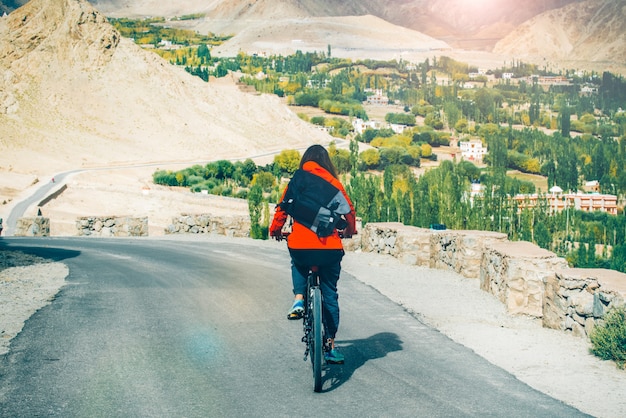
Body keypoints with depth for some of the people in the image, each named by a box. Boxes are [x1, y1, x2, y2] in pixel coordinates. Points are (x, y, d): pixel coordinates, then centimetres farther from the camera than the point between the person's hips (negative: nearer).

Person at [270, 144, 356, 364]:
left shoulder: (296, 183, 6)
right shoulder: (333, 183, 5)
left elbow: (282, 209, 8)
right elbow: (349, 210, 9)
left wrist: (275, 230, 26)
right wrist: (349, 230, 29)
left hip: (300, 245, 0)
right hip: (330, 248, 0)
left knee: (298, 265, 36)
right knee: (330, 295, 12)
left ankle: (298, 299, 12)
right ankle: (331, 346, 14)